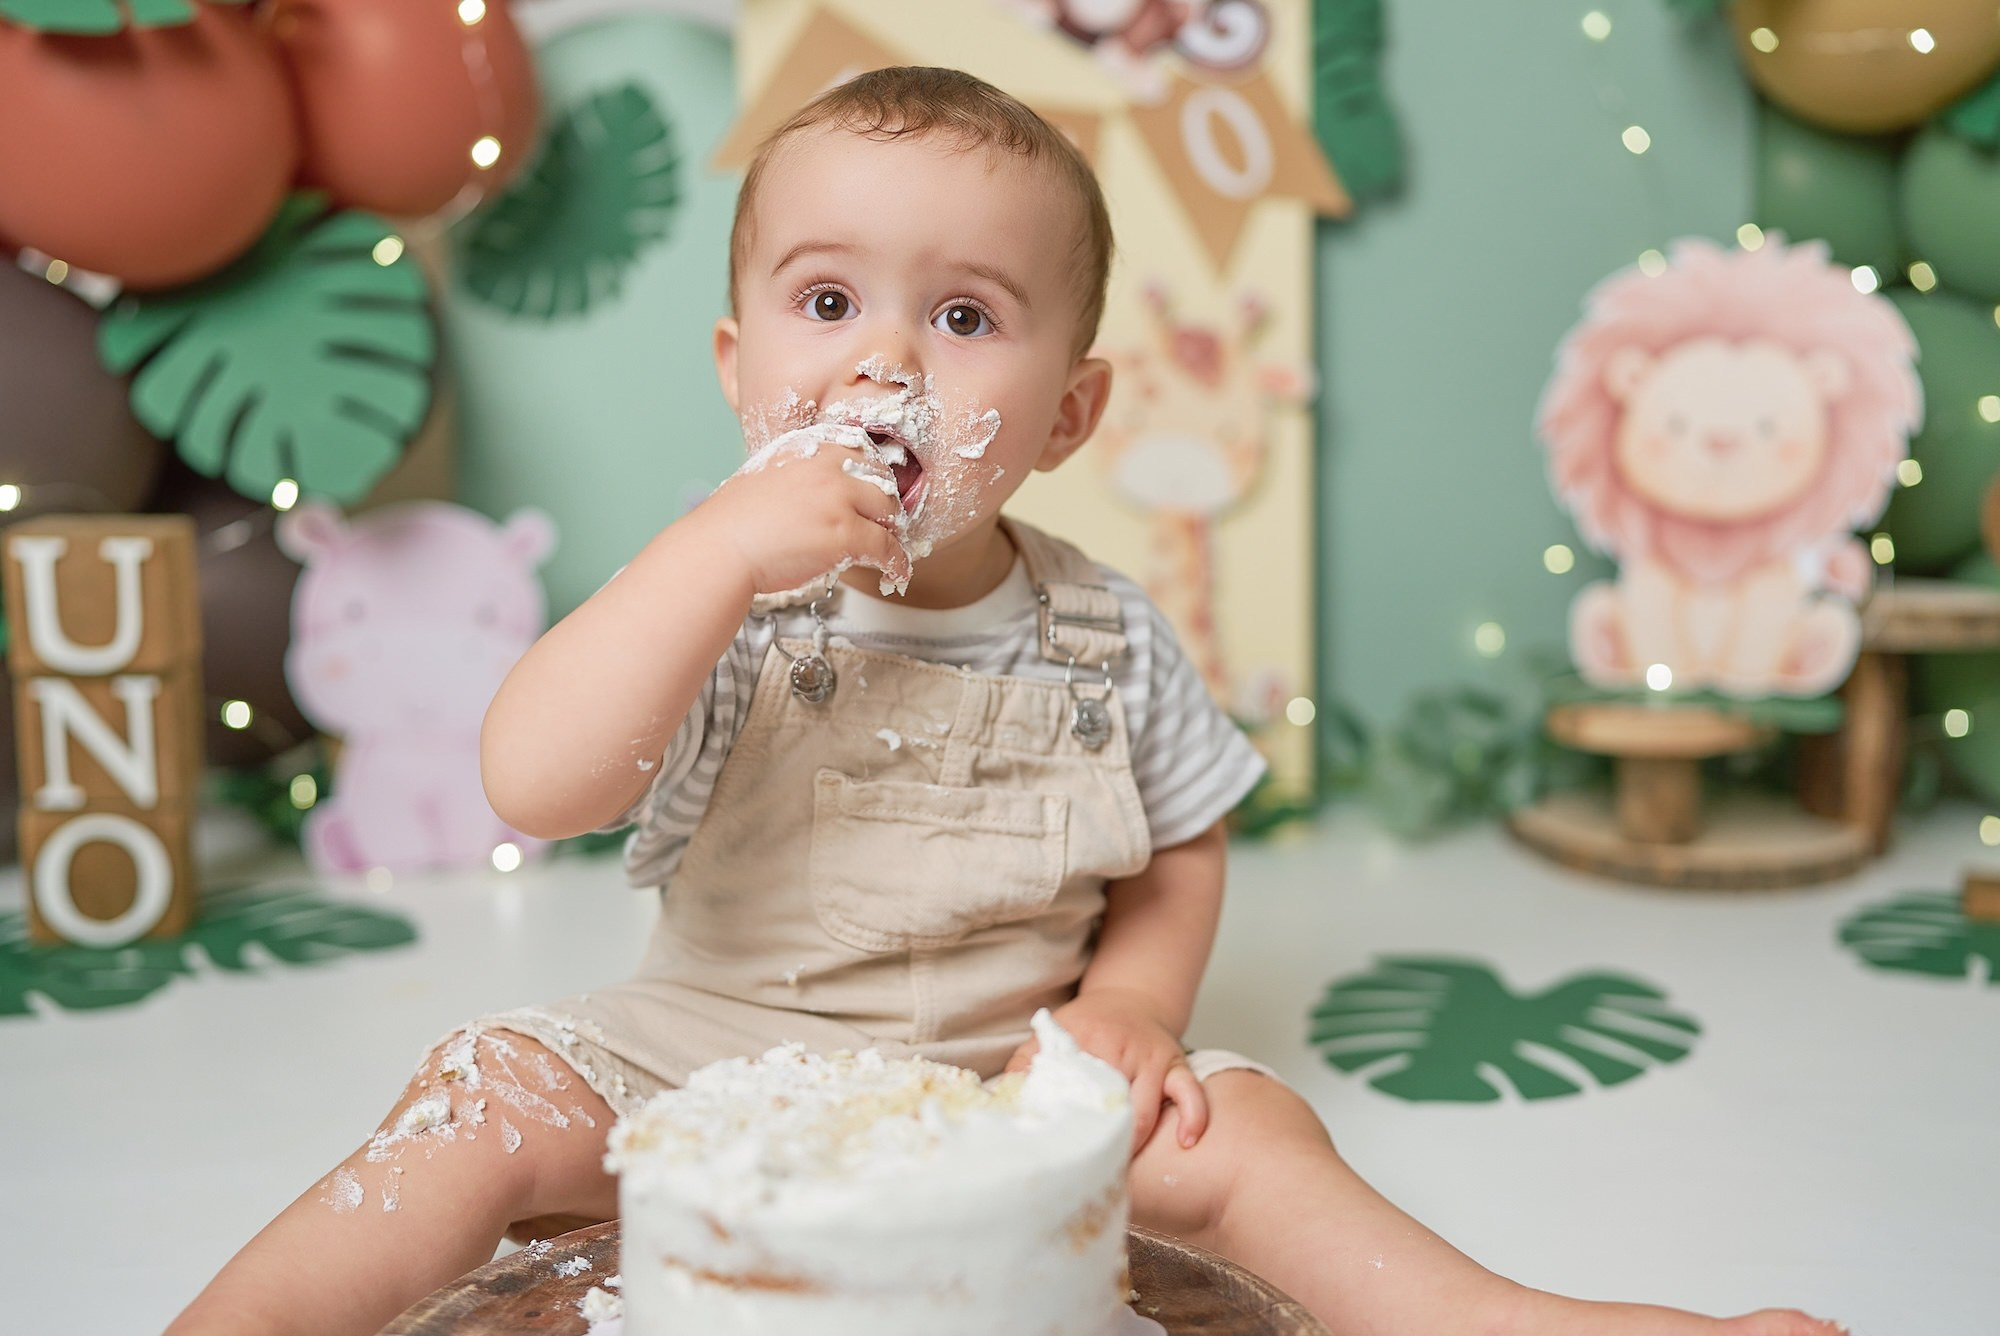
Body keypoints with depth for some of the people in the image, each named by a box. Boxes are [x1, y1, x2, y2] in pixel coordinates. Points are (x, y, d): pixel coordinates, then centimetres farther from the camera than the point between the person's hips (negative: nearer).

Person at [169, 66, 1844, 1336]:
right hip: (711, 1047, 0)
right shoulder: (712, 600, -13)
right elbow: (532, 786, -28)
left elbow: (1183, 848, 9)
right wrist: (726, 546, -34)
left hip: (1007, 1071, 1)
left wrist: (1130, 1000, -11)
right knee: (488, 1105, -18)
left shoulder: (1104, 637, -6)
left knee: (1230, 1131, -15)